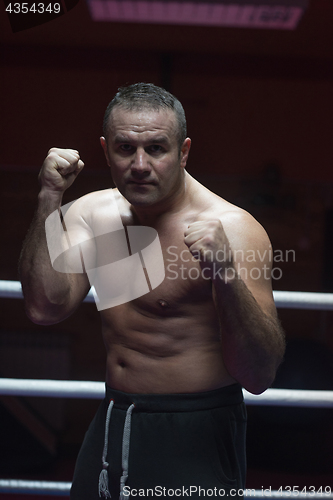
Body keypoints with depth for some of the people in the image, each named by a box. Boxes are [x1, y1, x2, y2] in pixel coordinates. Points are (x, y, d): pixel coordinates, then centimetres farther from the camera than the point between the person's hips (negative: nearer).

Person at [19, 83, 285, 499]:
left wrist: (227, 276, -39)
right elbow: (45, 308, -13)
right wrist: (49, 200, -16)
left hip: (195, 436, -5)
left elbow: (259, 377, -24)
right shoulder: (92, 212, -1)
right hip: (111, 423, 6)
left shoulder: (232, 228, -19)